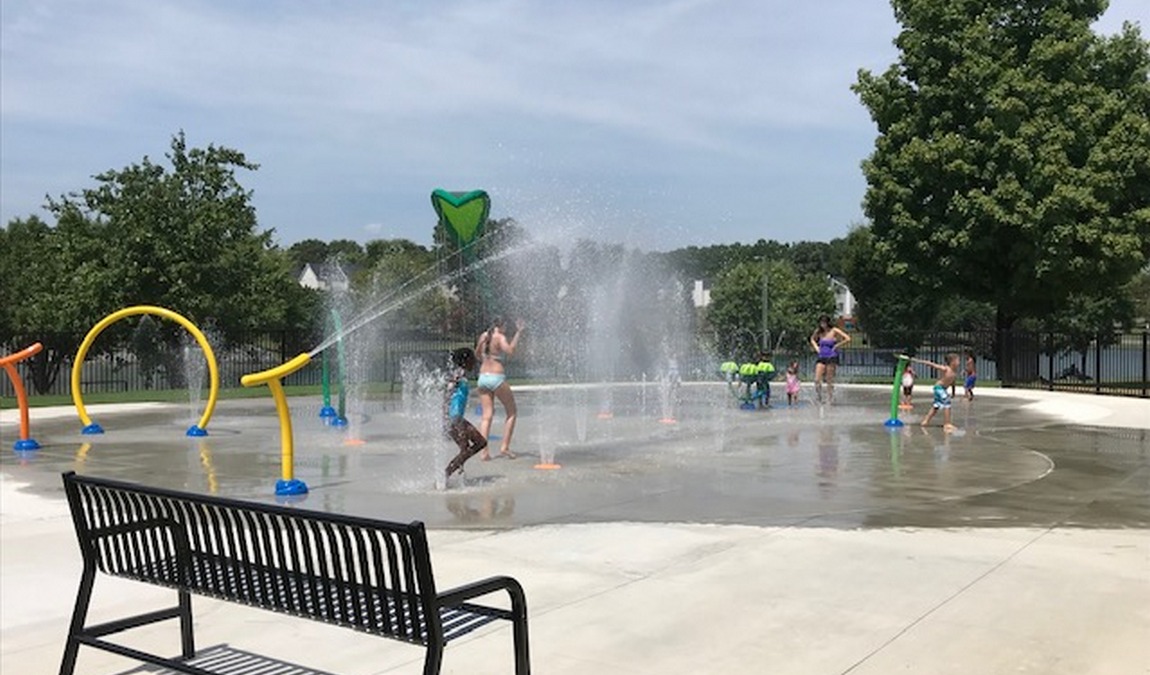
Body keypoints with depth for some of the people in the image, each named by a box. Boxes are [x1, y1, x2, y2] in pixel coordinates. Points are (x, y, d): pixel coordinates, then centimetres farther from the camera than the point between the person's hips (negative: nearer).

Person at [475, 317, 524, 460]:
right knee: (512, 412, 10)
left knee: (487, 415, 5)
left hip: (482, 377, 6)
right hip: (497, 377, -6)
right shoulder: (500, 337, -8)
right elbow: (510, 350, -27)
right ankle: (504, 447, 4)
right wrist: (518, 333, -21)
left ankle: (484, 451, -5)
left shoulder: (483, 336, 10)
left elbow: (477, 354, 23)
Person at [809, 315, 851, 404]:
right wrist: (816, 348, 12)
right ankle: (818, 399, 9)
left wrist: (836, 346, -8)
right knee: (817, 380, -5)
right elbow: (812, 339, 28)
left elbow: (848, 339, -11)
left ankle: (830, 400, 6)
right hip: (821, 357, 4)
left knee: (829, 381, -2)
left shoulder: (834, 331, -6)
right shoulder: (819, 332, 7)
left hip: (832, 358, -4)